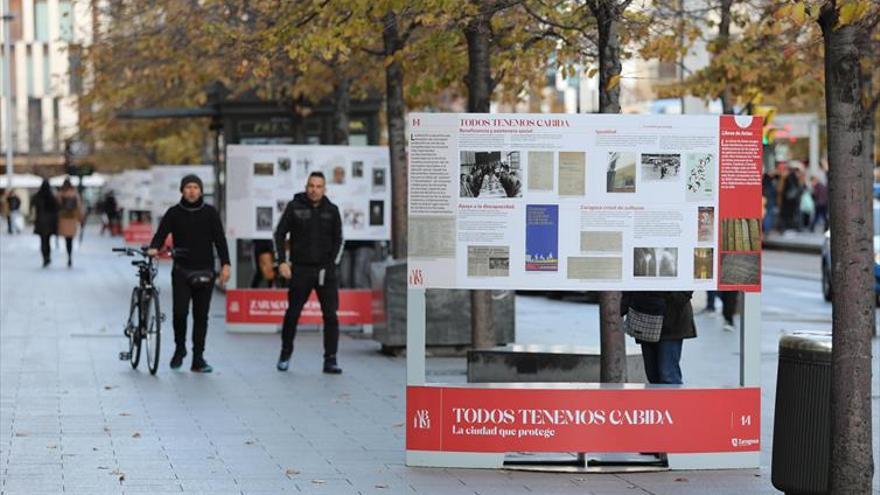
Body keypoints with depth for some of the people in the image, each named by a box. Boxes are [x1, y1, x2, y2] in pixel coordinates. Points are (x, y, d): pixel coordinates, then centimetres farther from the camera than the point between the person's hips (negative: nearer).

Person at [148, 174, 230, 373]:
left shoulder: (210, 213, 6)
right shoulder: (174, 213, 5)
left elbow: (220, 239, 3)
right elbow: (161, 233, -1)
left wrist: (225, 264, -6)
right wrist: (154, 248, -23)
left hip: (204, 272, 1)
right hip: (181, 271, -1)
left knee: (201, 316, 3)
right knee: (180, 311, -13)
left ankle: (198, 359, 9)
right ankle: (179, 348, 12)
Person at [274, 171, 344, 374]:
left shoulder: (331, 210, 6)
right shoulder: (294, 207, 1)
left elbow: (338, 240, 14)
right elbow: (279, 234, 5)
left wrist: (332, 263, 4)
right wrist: (282, 262, -3)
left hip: (325, 271, 1)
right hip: (300, 270, -1)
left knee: (331, 315, -4)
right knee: (292, 314, 5)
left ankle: (330, 360, 0)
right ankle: (285, 355, 21)